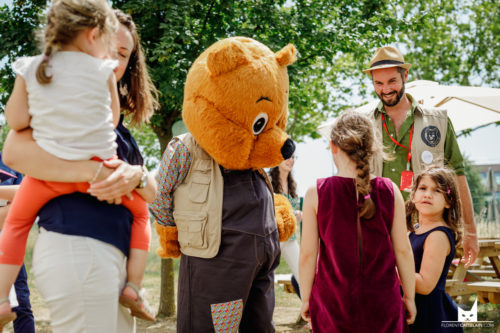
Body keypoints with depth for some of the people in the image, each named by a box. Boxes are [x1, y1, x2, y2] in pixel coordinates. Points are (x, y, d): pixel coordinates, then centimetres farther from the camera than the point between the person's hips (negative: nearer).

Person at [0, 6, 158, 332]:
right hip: (77, 245, -8)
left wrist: (137, 176, -11)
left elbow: (152, 193, 13)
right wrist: (94, 172, -21)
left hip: (114, 253, 8)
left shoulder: (116, 120, 22)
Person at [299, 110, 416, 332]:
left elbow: (308, 254, -6)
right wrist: (409, 297, 10)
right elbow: (402, 250, -2)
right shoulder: (390, 191, -5)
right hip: (382, 303, 1)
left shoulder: (316, 193, -9)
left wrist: (306, 298, 6)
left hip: (332, 303, -1)